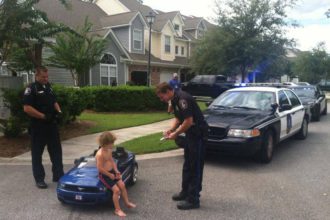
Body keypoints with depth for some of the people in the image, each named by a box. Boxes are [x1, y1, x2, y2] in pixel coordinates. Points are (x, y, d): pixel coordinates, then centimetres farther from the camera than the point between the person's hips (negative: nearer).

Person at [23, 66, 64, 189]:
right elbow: (27, 108, -18)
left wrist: (58, 111, 2)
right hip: (38, 127, -7)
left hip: (52, 125, 7)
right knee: (37, 154, 4)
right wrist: (43, 116, -21)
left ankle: (58, 175, 22)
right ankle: (39, 179, 14)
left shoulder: (48, 87, 12)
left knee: (56, 151, 11)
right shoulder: (31, 89, -10)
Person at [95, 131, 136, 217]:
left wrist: (116, 171, -1)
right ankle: (117, 209, 3)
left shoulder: (109, 151, 3)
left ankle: (127, 202, 22)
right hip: (104, 175, -8)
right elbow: (100, 168, -25)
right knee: (116, 190, -13)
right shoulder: (100, 154, -25)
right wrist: (109, 175, -17)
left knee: (122, 185, 4)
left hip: (111, 172, 8)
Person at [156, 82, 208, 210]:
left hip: (198, 134, -10)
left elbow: (189, 120, -24)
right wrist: (171, 130, 1)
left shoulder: (182, 98, -21)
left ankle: (193, 199, 4)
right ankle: (185, 192, 31)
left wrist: (176, 134, -15)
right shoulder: (174, 100, 9)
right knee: (187, 165, 18)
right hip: (191, 134, 10)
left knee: (195, 167, -4)